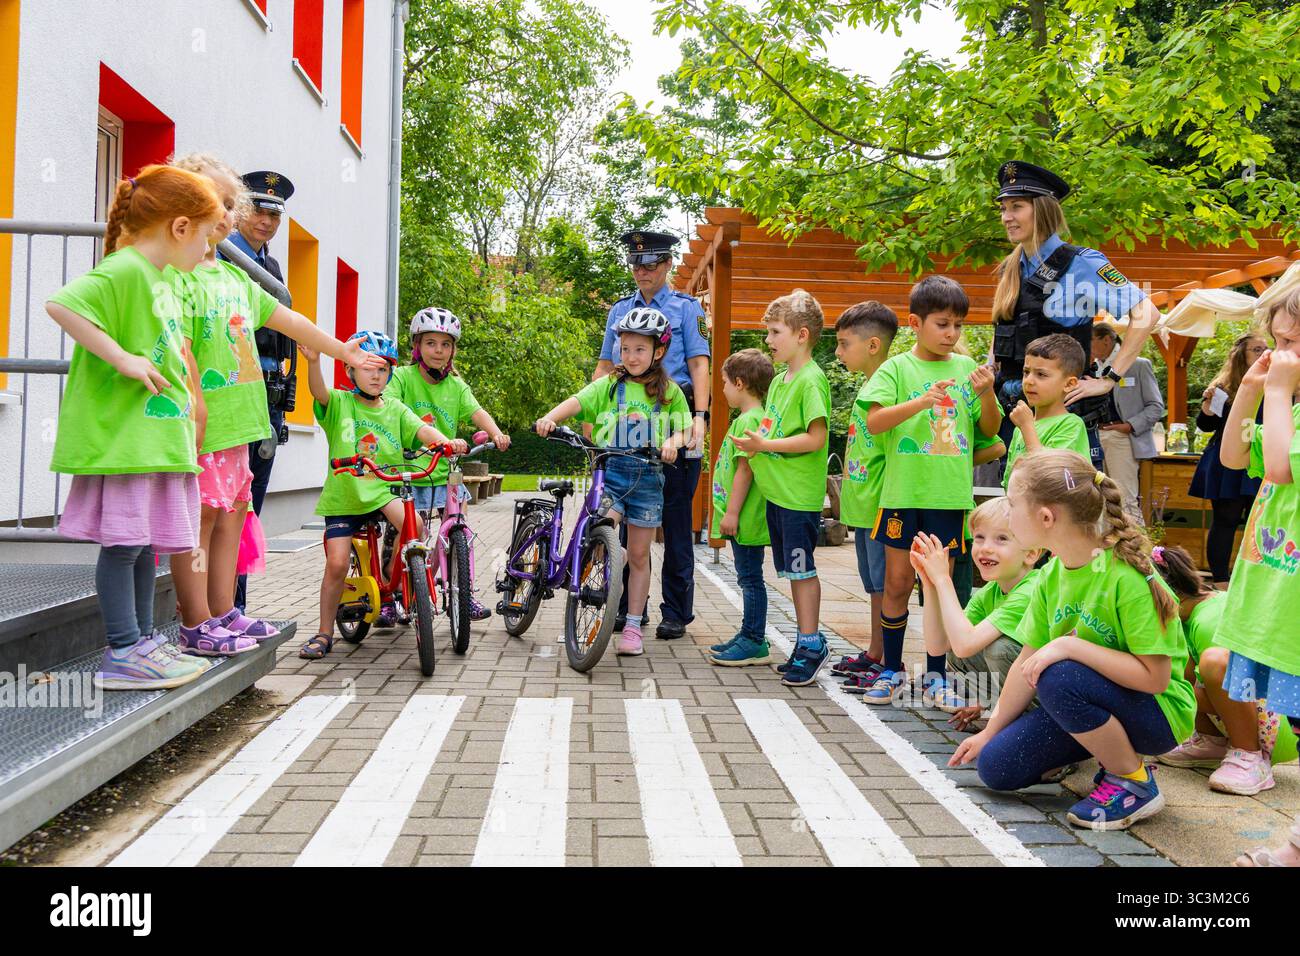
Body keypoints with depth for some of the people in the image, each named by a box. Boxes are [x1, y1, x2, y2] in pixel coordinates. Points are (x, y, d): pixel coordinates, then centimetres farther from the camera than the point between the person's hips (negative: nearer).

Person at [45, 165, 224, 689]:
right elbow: (60, 304, -25)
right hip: (122, 431, -9)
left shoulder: (164, 279, 17)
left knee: (150, 539, 14)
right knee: (124, 540, -4)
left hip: (158, 430, 9)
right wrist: (122, 358, -24)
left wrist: (188, 396, 24)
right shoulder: (124, 270, -12)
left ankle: (142, 639, 24)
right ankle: (122, 653, 4)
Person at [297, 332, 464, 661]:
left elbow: (423, 430, -10)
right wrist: (313, 361, -46)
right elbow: (318, 391, -24)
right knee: (336, 564, -7)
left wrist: (448, 442, -33)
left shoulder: (395, 410, 4)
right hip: (342, 496, -1)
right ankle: (324, 633, 11)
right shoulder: (339, 403, -3)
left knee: (415, 525, -27)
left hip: (382, 490, 2)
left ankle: (391, 575, -1)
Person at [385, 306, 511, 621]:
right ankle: (388, 598, 16)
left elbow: (476, 412, -5)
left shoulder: (456, 386, 9)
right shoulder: (403, 376, -1)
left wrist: (495, 433, -25)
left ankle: (465, 594, 13)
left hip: (445, 473, 3)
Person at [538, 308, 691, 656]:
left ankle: (633, 626, 18)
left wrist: (672, 442, -15)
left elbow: (684, 429, 7)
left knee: (638, 555, 7)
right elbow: (577, 401, -6)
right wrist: (551, 417, -25)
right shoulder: (609, 385, 6)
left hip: (648, 475, 1)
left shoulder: (669, 391, 8)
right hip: (609, 470, -1)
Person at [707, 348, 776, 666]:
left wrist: (732, 512, -20)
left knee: (750, 578, -3)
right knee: (748, 578, 16)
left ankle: (755, 643, 4)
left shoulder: (749, 420, -16)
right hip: (743, 519, 10)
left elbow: (745, 470, -21)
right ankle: (749, 636, 25)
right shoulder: (748, 418, 16)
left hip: (746, 518, -10)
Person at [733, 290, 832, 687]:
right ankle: (808, 642, 24)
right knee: (792, 570, 14)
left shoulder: (811, 379, -13)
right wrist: (756, 444, 6)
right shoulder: (779, 379, 15)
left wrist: (766, 444, -18)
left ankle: (811, 645, 9)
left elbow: (816, 437, -20)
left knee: (802, 569, -2)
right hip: (777, 490, 9)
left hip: (800, 493, -9)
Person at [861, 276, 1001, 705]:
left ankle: (936, 673, 20)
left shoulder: (966, 368, 8)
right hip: (903, 491, -2)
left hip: (950, 493, 2)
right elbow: (874, 422, -14)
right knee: (897, 582, 6)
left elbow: (990, 430, 10)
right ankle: (892, 670, 20)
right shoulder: (897, 368, -1)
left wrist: (986, 394, -8)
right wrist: (921, 402, -25)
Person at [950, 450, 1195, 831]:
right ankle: (1107, 748, 13)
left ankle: (1136, 784, -10)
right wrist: (989, 732, 6)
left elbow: (1154, 678, -26)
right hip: (1085, 701, 6)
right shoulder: (1052, 575, -3)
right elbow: (1027, 663, 3)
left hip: (1158, 712, -6)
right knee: (996, 765, -7)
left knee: (1058, 677, -34)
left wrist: (1070, 646, -32)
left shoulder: (1127, 575, -25)